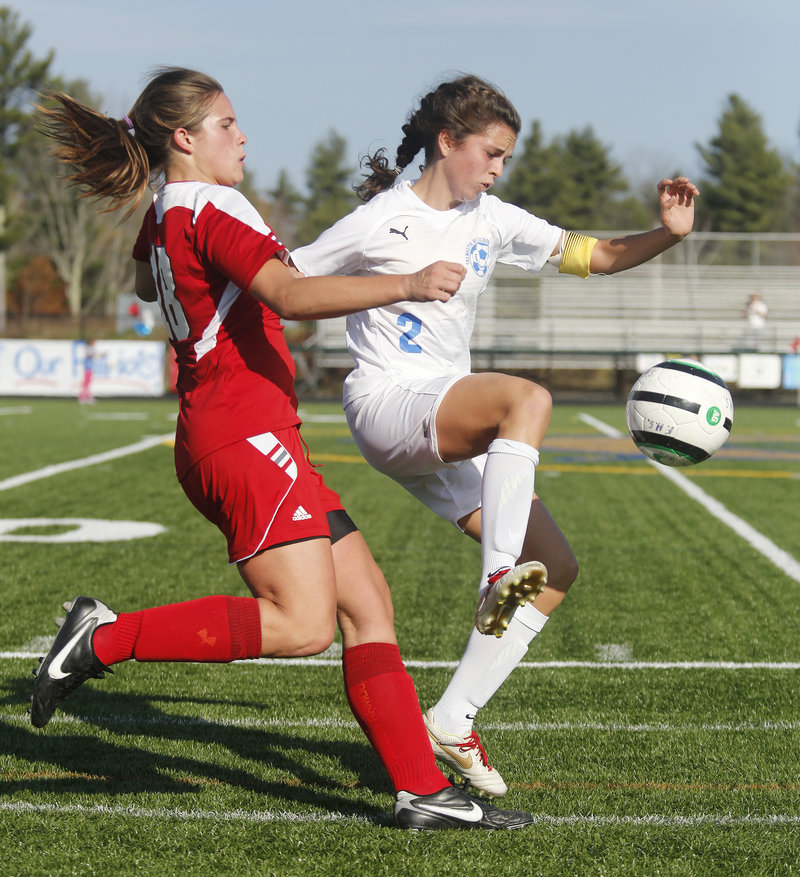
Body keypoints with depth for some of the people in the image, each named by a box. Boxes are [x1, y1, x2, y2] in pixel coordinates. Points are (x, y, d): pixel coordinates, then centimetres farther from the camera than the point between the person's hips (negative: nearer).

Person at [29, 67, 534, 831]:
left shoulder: (162, 217, 18)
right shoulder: (212, 212, -11)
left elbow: (145, 282, 43)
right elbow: (290, 295, -28)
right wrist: (405, 286, -36)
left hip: (213, 437, 11)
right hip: (246, 432, -11)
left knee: (366, 602, 6)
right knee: (302, 624, -19)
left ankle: (421, 789, 3)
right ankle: (105, 638, -10)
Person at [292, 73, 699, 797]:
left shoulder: (493, 221, 11)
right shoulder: (381, 222, -6)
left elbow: (596, 256, 10)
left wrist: (667, 234, -6)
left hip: (450, 431, 8)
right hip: (385, 405, -7)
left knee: (556, 568, -3)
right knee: (528, 397, -35)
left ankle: (452, 723, 1)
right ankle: (500, 578, -39)